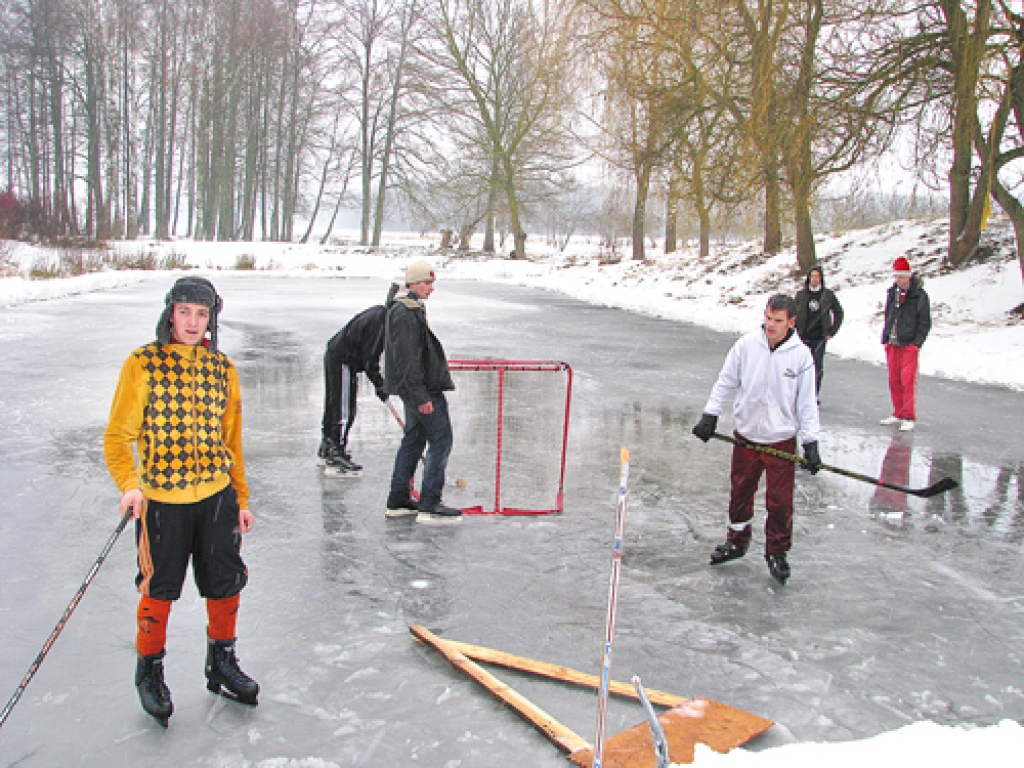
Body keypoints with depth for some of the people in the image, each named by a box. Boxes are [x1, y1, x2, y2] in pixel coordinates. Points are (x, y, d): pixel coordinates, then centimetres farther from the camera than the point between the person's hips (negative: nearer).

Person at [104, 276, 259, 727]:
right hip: (161, 500, -3)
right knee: (159, 591, 7)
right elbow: (118, 435, -7)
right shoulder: (142, 364, -6)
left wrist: (241, 499, 13)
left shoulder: (222, 368, 6)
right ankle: (149, 671, 33)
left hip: (217, 498, 4)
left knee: (226, 586, 11)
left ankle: (221, 664, 36)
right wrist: (129, 484, -23)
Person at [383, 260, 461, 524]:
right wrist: (421, 396, -23)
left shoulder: (411, 309, 17)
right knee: (441, 439, -7)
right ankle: (429, 506, -4)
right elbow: (407, 359, -23)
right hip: (420, 387, -11)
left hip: (415, 388, 11)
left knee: (414, 438, 16)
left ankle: (398, 501, 23)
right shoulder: (405, 314, -18)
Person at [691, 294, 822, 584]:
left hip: (782, 438, -2)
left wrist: (811, 442, -6)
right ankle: (737, 541, 34)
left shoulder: (801, 355, -8)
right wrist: (710, 415, -1)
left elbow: (807, 402, -3)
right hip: (746, 434, 2)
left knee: (780, 500, 2)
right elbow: (725, 382, 5)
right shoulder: (746, 345, -5)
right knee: (740, 491, 13)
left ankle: (777, 553, 21)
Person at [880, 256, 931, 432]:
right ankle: (898, 414, 19)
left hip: (909, 344, -6)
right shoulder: (892, 292, 11)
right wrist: (886, 338, 11)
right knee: (894, 380, 9)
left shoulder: (919, 295, -6)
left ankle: (909, 417, -4)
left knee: (908, 380, -8)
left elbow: (925, 322, -5)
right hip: (892, 343, 6)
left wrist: (917, 343, -12)